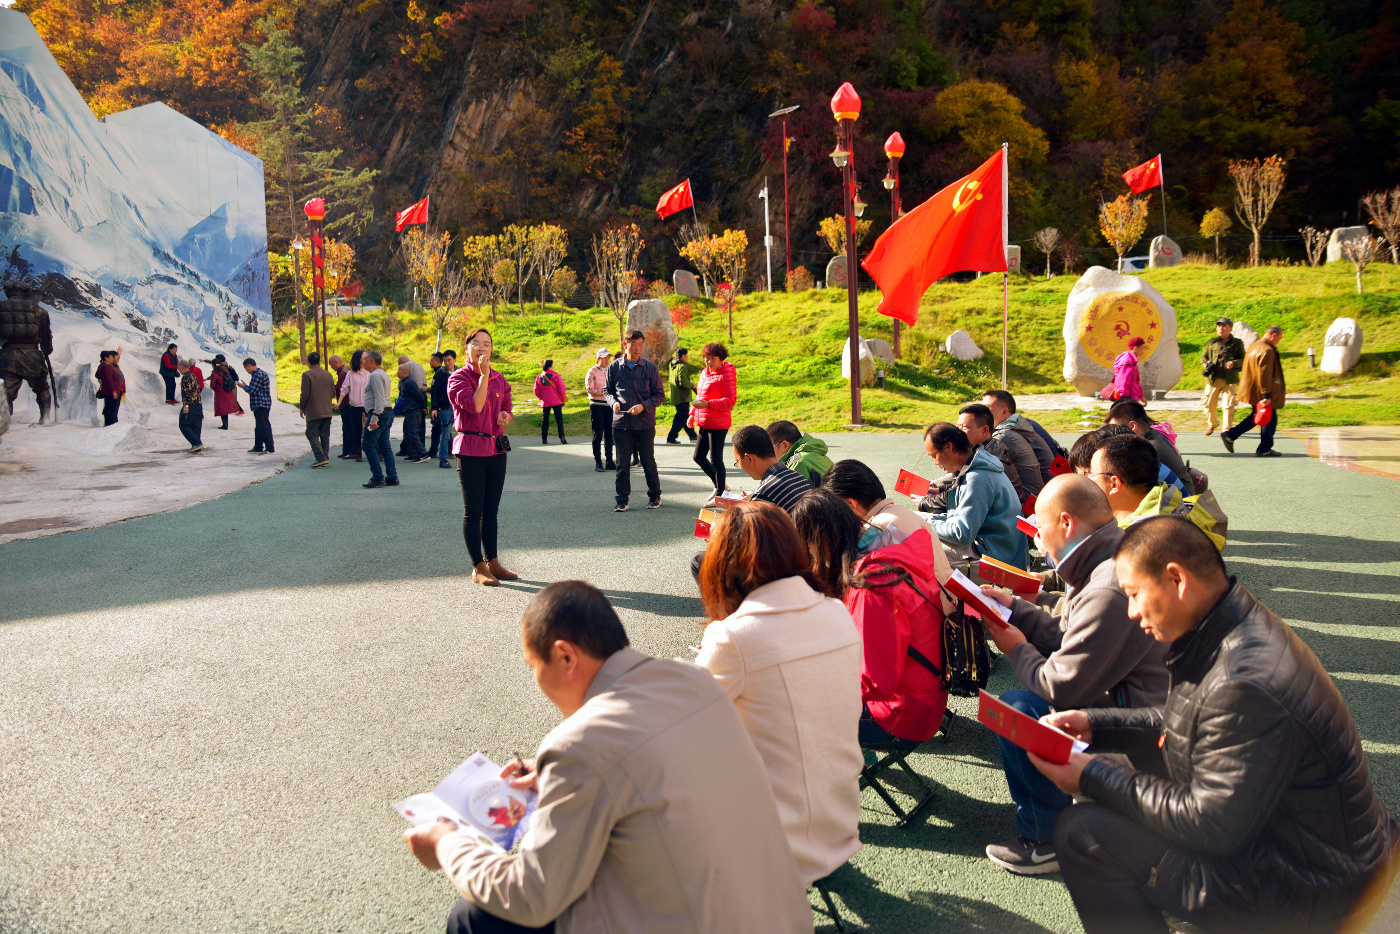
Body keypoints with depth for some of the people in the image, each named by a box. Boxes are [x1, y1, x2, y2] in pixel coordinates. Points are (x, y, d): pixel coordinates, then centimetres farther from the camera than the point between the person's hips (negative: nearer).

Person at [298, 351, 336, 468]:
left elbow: (305, 394, -12)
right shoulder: (328, 375, 8)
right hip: (327, 411, 5)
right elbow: (333, 393, 11)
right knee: (325, 436, 10)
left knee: (312, 434, -1)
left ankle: (321, 458, -14)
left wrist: (302, 408, 2)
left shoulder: (307, 374, -9)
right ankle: (325, 458, 10)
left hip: (313, 412, -5)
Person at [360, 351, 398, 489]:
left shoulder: (375, 375, -12)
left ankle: (378, 477, -10)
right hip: (388, 412, 10)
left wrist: (374, 417, -26)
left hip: (379, 413, -10)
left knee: (368, 445, -8)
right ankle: (392, 477, 9)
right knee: (385, 445, 10)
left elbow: (379, 398, -21)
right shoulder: (382, 374, 21)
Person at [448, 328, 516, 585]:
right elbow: (474, 405, -20)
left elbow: (507, 408, 22)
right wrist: (484, 374, -17)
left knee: (491, 510, 12)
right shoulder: (458, 378, -6)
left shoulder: (499, 379, 12)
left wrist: (505, 415, -2)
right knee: (473, 511, -1)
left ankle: (493, 562, 20)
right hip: (470, 449, -6)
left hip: (497, 448, 6)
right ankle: (478, 568, 5)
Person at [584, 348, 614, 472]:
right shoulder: (592, 372, -3)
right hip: (596, 405, -5)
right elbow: (590, 390, -12)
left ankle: (609, 462, 12)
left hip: (609, 406, 5)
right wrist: (604, 391, -16)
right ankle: (598, 463, 2)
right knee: (598, 435, -3)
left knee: (609, 435, 6)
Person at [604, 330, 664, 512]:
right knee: (622, 464, 2)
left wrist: (643, 406, -13)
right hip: (621, 424, 1)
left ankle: (654, 496, 24)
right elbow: (607, 391, 15)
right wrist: (614, 402, -7)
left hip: (645, 424, -1)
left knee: (648, 462, 7)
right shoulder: (615, 367, 3)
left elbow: (660, 394, 2)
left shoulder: (650, 367, -1)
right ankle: (622, 500, 13)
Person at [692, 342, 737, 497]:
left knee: (715, 459, -4)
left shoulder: (726, 375, -11)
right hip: (704, 423, 9)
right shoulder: (705, 373, 14)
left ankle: (719, 494, 7)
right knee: (699, 456, 11)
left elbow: (731, 400, -18)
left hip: (718, 424, -9)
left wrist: (708, 404, -27)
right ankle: (720, 486, 27)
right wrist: (693, 414, 20)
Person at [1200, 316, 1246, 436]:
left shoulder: (1237, 343, 7)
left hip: (1230, 380, -2)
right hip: (1213, 379, 2)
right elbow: (1203, 356, 19)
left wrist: (1234, 363, -16)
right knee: (1209, 404, 4)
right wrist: (1205, 363, -4)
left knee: (1229, 405, -5)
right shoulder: (1212, 343, 12)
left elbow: (1243, 359, 5)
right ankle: (1212, 423, 32)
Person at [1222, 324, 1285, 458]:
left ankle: (1230, 435, 14)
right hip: (1260, 392, -10)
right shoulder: (1267, 350, -19)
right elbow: (1264, 375, -24)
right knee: (1270, 418, 1)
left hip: (1252, 390, 10)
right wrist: (1266, 395, -24)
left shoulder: (1254, 346, 13)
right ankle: (1264, 449, 6)